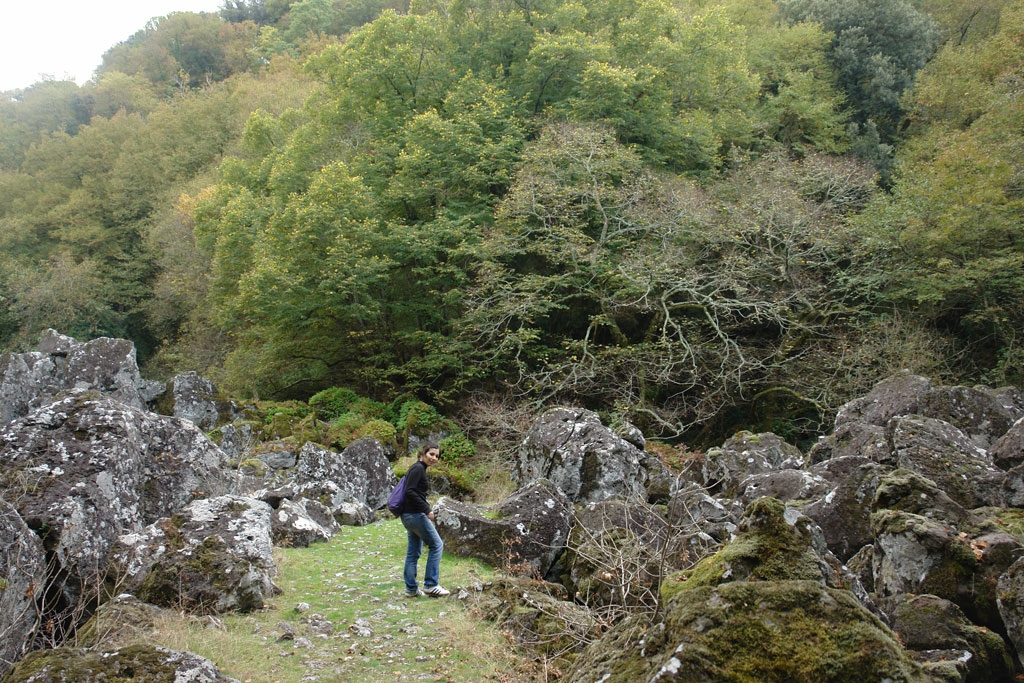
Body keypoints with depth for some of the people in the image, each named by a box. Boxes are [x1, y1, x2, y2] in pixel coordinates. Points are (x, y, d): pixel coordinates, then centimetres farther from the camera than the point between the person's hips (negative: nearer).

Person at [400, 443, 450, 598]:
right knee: (436, 545, -1)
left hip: (409, 515, 10)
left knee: (413, 551, 13)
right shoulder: (418, 468, -13)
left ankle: (411, 588, 18)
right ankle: (431, 585, 1)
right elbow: (410, 491, -22)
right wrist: (427, 510, -20)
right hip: (415, 514, -10)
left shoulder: (419, 468, 16)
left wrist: (426, 508, 18)